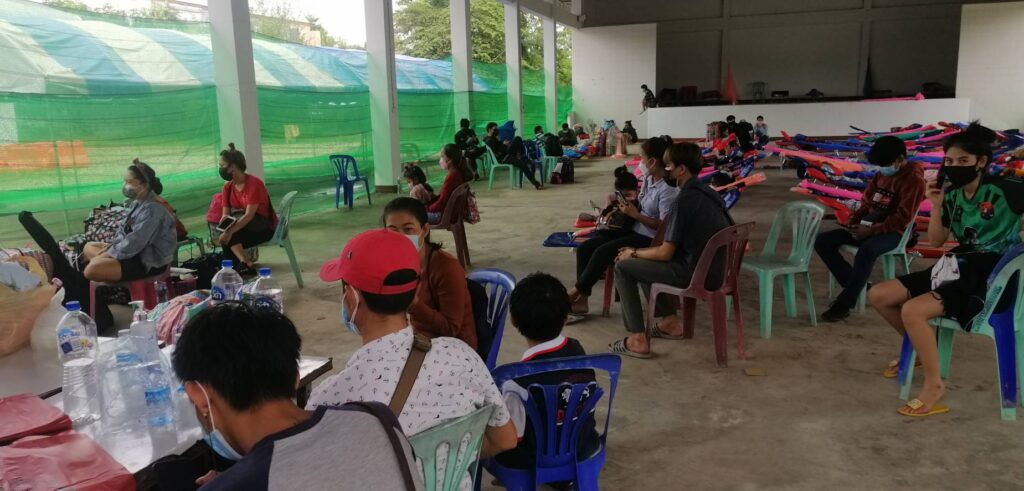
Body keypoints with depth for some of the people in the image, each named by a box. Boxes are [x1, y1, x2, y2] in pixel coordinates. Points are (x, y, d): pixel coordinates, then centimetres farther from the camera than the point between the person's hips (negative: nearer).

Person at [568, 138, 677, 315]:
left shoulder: (667, 189, -18)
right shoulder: (648, 179, 8)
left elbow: (663, 226, -20)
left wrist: (635, 214, -19)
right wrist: (628, 208, -1)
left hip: (649, 239, -9)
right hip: (635, 230, 9)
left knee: (602, 252, -25)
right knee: (585, 247, -7)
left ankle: (576, 292, -8)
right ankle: (582, 299, -9)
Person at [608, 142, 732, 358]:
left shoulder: (685, 200, -20)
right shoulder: (708, 193, 8)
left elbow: (665, 253, -17)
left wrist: (634, 253, 1)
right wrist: (640, 252, 18)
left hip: (694, 274, -9)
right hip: (713, 270, 9)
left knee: (623, 266, -1)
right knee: (644, 261, 24)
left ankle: (639, 340, -1)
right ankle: (670, 322, 25)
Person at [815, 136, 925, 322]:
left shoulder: (913, 179, -10)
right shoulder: (881, 174, 11)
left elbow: (902, 218, -18)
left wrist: (872, 230, -24)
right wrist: (854, 219, -2)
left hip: (893, 232, -8)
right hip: (868, 225, 8)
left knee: (867, 249, -41)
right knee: (822, 241, -8)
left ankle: (844, 304, -31)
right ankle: (855, 285, -6)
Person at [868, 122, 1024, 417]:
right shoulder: (952, 195, 5)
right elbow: (935, 242, 9)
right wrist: (936, 206, -4)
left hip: (989, 276, -7)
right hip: (957, 268, 7)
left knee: (912, 311, -29)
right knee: (878, 296, 2)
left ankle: (934, 386, -13)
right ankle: (919, 346, 24)